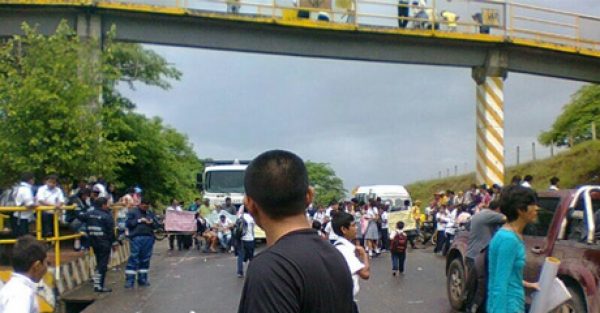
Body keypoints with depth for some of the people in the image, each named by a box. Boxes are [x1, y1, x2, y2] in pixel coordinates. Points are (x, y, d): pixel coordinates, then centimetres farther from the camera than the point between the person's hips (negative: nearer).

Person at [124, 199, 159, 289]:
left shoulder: (151, 213, 15)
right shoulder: (132, 212, 3)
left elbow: (156, 224, 11)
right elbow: (128, 223, -6)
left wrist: (151, 223, -9)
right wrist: (139, 221, -12)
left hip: (148, 238, 4)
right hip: (136, 238, -4)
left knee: (145, 260, 7)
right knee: (133, 259, -7)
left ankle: (142, 279, 16)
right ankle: (130, 280, -4)